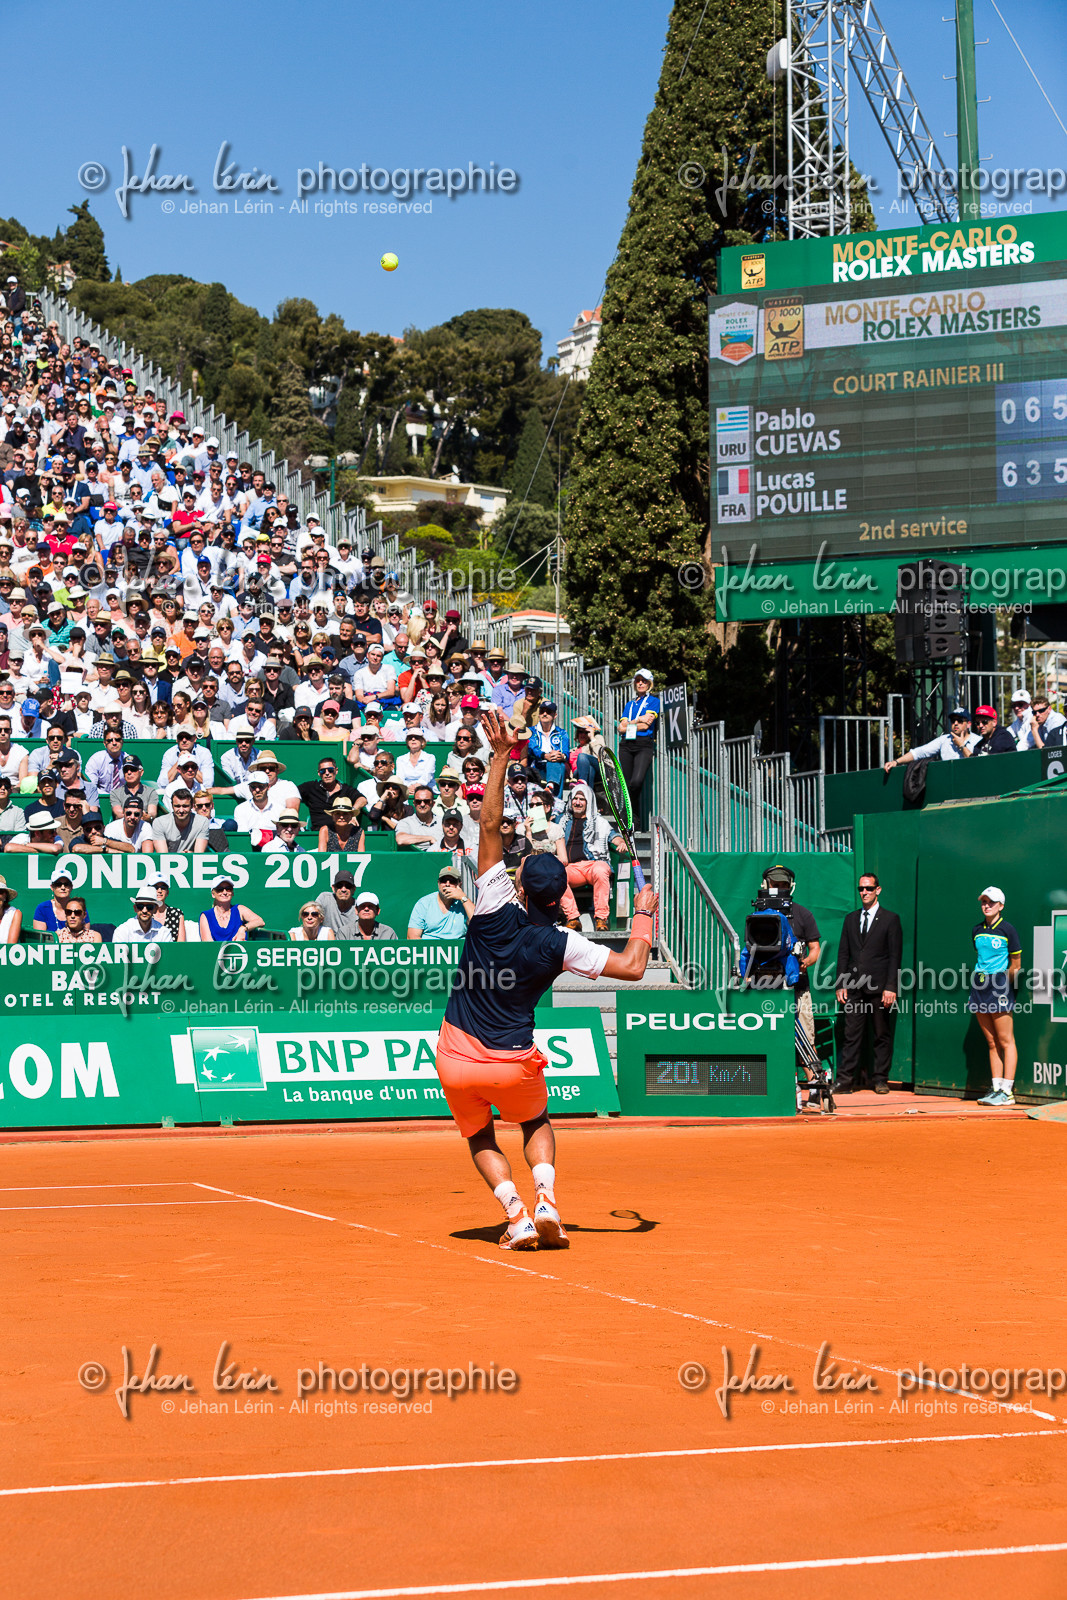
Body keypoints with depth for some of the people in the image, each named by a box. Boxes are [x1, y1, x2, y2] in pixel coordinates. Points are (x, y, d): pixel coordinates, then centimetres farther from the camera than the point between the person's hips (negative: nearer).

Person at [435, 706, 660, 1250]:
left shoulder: (495, 910, -11)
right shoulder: (560, 945, -10)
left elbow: (489, 826, -12)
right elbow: (633, 966, -8)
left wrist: (500, 756, -13)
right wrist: (644, 913, 8)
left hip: (457, 1058, 0)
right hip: (513, 1063, 0)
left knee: (480, 1138, 23)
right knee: (537, 1125, 28)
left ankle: (517, 1215, -1)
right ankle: (546, 1200, 1)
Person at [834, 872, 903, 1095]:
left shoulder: (890, 919, 3)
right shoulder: (851, 919, 15)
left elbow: (895, 956, -3)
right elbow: (843, 954, 13)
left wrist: (891, 987, -10)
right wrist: (841, 985, 4)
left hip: (879, 987, -3)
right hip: (854, 988, 3)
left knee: (882, 1036, 3)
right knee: (851, 1035, 0)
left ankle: (881, 1080, 9)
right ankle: (845, 1081, -2)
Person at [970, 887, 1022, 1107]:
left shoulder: (1007, 929, -5)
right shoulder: (977, 930, 11)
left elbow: (1015, 964, -2)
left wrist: (1004, 982, 1)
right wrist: (981, 977, 15)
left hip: (1000, 986, -6)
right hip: (979, 985, 6)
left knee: (1005, 1041, -4)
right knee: (992, 1043, 8)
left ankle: (1007, 1091, -5)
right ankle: (996, 1088, 9)